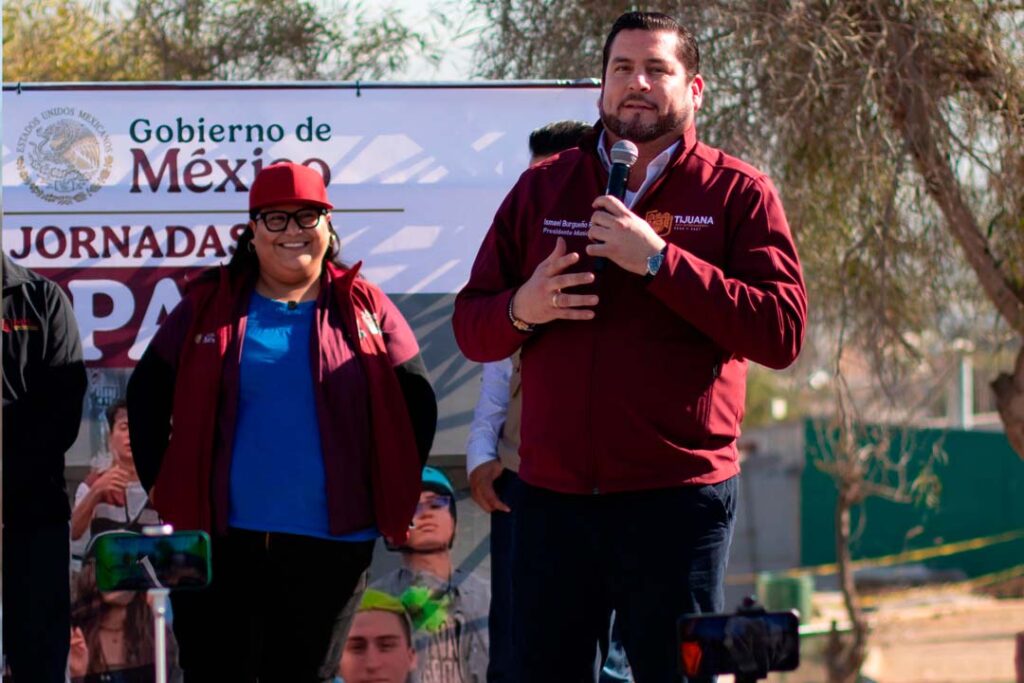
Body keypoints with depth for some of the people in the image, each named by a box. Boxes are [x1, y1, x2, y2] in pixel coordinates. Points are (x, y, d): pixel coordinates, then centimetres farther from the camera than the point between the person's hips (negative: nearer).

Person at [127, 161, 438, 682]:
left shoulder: (364, 309, 4)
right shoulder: (208, 306, 5)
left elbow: (417, 403, 9)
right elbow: (147, 393, 12)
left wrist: (392, 497, 4)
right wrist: (159, 483, 6)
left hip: (329, 546, 0)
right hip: (218, 540, 0)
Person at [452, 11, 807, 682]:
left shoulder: (737, 192, 2)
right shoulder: (543, 188, 13)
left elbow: (782, 333, -11)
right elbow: (470, 327, 14)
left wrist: (659, 260, -17)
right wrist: (522, 308, -10)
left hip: (677, 500, -3)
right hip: (553, 499, 3)